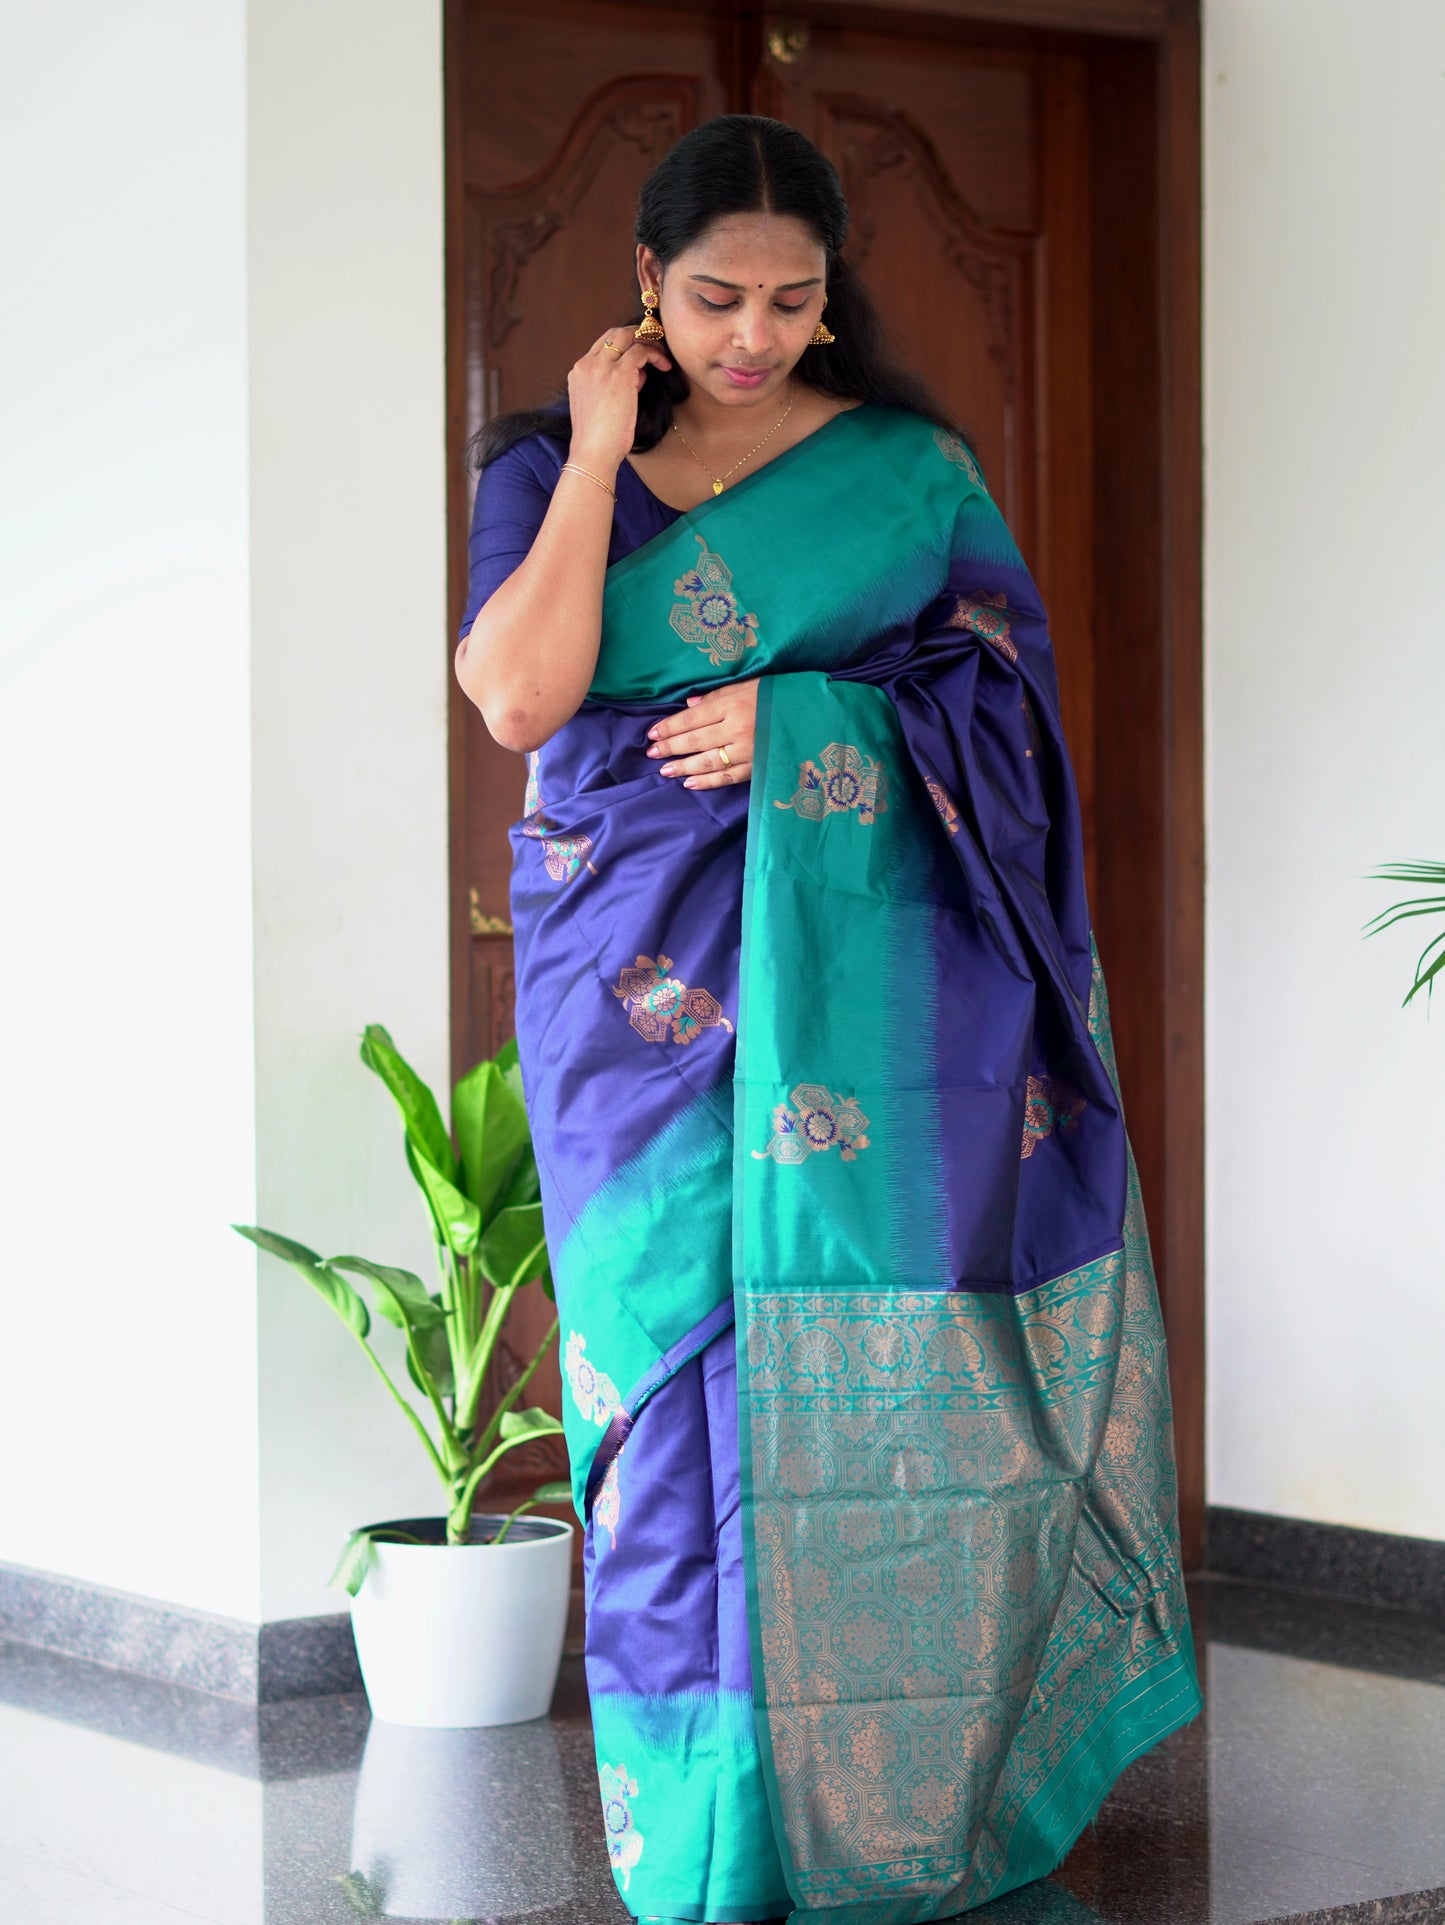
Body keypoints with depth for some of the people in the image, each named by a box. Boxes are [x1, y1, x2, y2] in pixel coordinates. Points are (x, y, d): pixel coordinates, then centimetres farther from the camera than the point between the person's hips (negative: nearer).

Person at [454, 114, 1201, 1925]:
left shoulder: (907, 462, 9)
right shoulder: (550, 465, 9)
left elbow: (1010, 686, 4)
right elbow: (523, 699, -7)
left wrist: (810, 722, -10)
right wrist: (597, 457, -7)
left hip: (871, 971, 0)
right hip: (650, 987, 0)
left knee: (876, 1366, -4)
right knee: (686, 1351, -3)